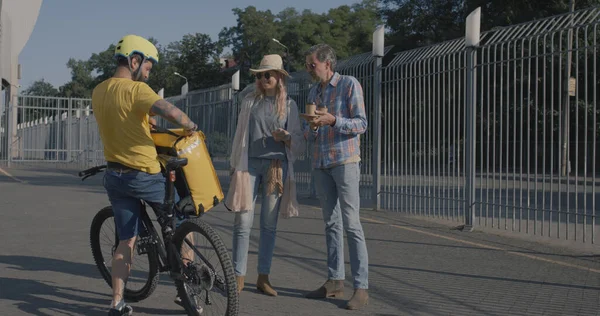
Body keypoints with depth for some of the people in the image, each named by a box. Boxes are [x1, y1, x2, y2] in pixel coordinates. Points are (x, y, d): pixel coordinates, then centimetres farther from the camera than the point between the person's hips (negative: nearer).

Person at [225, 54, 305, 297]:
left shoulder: (289, 105, 9)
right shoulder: (249, 102, 10)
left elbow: (300, 143, 8)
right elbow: (240, 135, 12)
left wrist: (286, 137, -12)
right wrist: (234, 165, 9)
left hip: (276, 166, 0)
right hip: (250, 164, 0)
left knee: (269, 224, 5)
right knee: (243, 222, -5)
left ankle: (263, 277, 12)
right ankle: (238, 277, 2)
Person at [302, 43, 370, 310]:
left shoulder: (349, 84, -4)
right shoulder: (313, 92, 15)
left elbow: (361, 124, -9)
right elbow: (309, 135, 15)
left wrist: (332, 120, -24)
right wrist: (312, 127, -8)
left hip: (345, 161, -6)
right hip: (320, 164, 7)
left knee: (351, 224, -10)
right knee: (331, 223, 8)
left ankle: (361, 288, -10)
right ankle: (335, 281, 12)